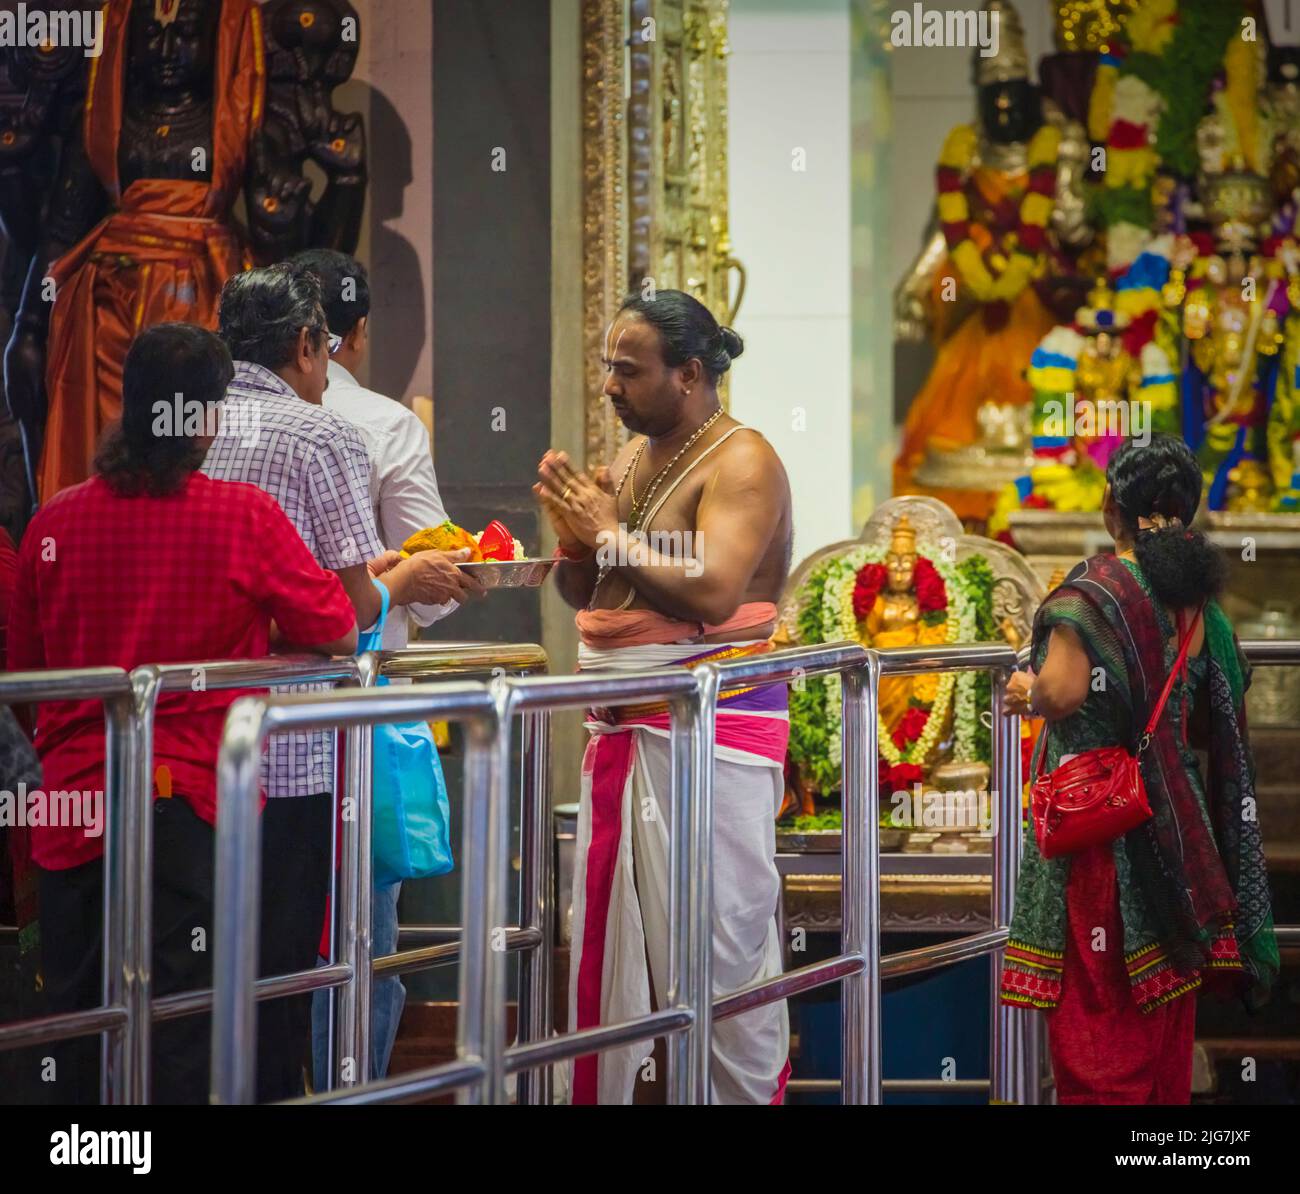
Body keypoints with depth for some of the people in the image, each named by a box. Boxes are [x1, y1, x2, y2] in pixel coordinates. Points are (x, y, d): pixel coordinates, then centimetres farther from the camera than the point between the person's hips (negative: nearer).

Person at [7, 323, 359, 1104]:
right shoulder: (246, 517, -8)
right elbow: (339, 637, -3)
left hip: (70, 806, 3)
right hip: (188, 804, -3)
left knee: (77, 1041, 12)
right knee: (176, 1040, 2)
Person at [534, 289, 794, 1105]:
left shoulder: (741, 462, -10)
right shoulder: (632, 456, 15)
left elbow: (711, 592, -23)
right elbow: (583, 594, 19)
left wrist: (611, 533, -14)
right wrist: (575, 540, -2)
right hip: (623, 725, 8)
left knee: (713, 940, -5)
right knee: (614, 929, 9)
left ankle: (745, 1090, 3)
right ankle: (614, 1088, 17)